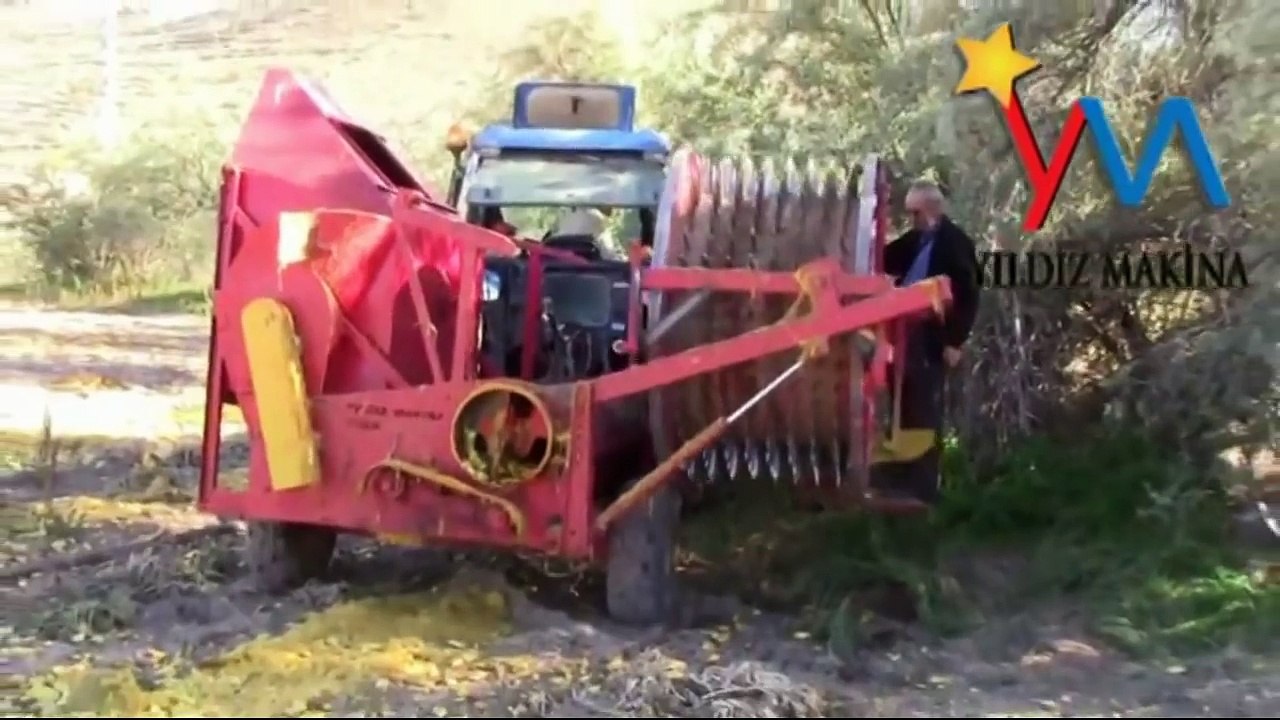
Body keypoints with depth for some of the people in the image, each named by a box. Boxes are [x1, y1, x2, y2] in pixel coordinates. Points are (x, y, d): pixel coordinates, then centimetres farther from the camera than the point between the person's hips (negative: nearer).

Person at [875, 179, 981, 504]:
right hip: (904, 335, 7)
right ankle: (901, 476, 21)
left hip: (931, 340, -7)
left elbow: (967, 295, -12)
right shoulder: (914, 240, 14)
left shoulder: (955, 242, -9)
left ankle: (923, 486, 5)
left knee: (924, 412, -2)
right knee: (904, 410, 11)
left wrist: (956, 342, -15)